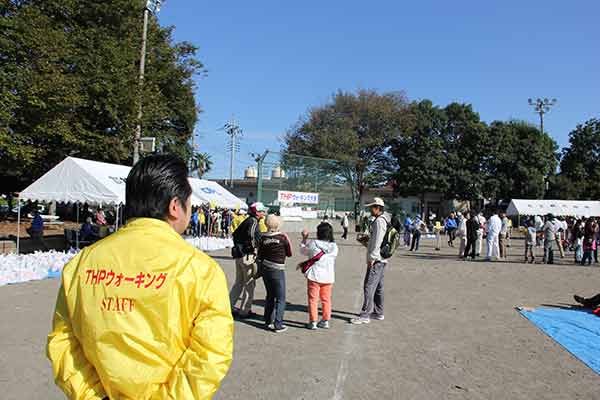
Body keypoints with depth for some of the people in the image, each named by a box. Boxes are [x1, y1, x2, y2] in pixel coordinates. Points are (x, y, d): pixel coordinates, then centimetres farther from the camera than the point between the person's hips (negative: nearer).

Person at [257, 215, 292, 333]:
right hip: (277, 270, -5)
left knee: (270, 295, 20)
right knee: (280, 298, 7)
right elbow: (289, 253, -2)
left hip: (265, 268, 5)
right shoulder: (283, 237, -12)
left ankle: (268, 322, 26)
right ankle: (278, 325, 6)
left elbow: (260, 255, 4)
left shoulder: (263, 237, -3)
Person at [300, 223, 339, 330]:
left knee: (313, 299, 7)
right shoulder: (334, 247, -1)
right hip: (328, 277, 4)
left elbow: (303, 251, 4)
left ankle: (313, 322, 10)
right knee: (326, 299, 15)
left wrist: (304, 238, 17)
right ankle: (325, 321, 21)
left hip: (315, 276, -4)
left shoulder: (313, 244, -12)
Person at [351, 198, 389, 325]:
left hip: (375, 261, -11)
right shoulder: (384, 220, 16)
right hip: (381, 260, 11)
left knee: (369, 287, -9)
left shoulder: (379, 221, -15)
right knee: (378, 287, 16)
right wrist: (366, 240, 16)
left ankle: (365, 315, -7)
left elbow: (378, 242, -21)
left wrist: (371, 258, -20)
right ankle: (378, 313, 24)